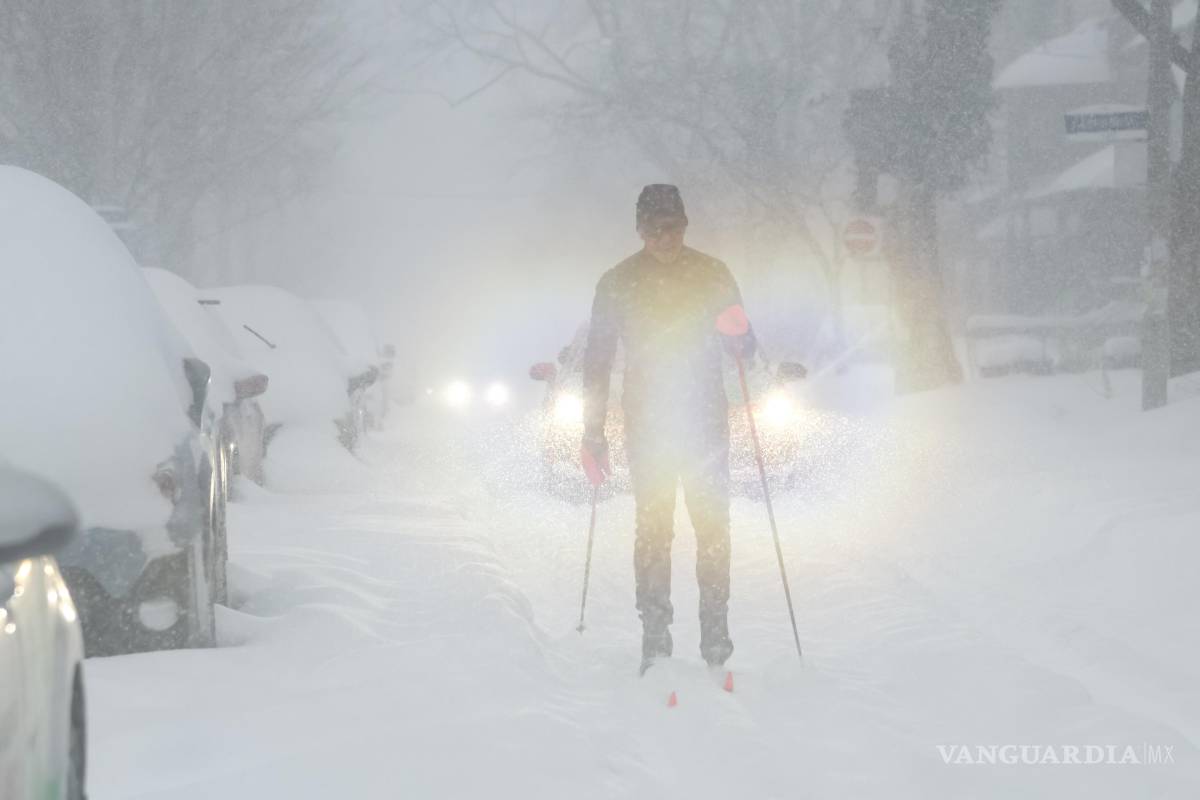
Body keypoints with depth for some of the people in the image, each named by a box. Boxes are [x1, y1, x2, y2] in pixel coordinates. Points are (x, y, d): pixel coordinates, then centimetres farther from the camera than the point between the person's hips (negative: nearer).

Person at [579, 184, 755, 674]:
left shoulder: (711, 275, 3)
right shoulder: (618, 284, 3)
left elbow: (745, 349, 5)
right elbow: (597, 360, 6)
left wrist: (738, 332, -20)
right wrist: (593, 434, 3)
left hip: (706, 422, 0)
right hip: (646, 425, 0)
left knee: (713, 525, -4)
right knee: (653, 527, -3)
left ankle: (715, 632, -1)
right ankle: (655, 638, -1)